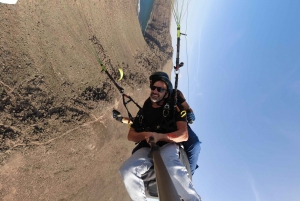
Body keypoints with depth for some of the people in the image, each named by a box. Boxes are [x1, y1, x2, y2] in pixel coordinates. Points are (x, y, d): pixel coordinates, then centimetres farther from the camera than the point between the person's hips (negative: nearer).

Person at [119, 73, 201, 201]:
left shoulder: (174, 109, 6)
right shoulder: (143, 112, 18)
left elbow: (184, 135, -6)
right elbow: (130, 136, 15)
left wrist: (159, 136, -21)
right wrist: (145, 134, -8)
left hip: (168, 146, -3)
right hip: (147, 149, 4)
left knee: (172, 166, -39)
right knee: (126, 170, -27)